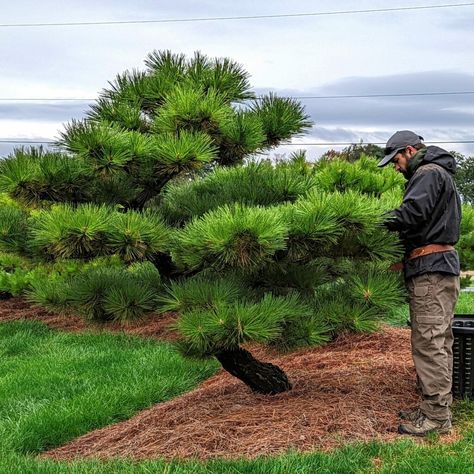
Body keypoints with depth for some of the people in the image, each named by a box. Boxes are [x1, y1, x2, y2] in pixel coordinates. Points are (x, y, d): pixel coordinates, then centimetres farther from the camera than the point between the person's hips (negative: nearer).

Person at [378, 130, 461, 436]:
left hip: (431, 267, -11)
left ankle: (437, 415, -3)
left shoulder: (429, 173, -9)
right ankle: (439, 407, 22)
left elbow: (412, 212, -23)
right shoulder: (438, 174, 24)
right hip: (440, 265, 11)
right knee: (439, 341, 14)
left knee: (429, 342, -8)